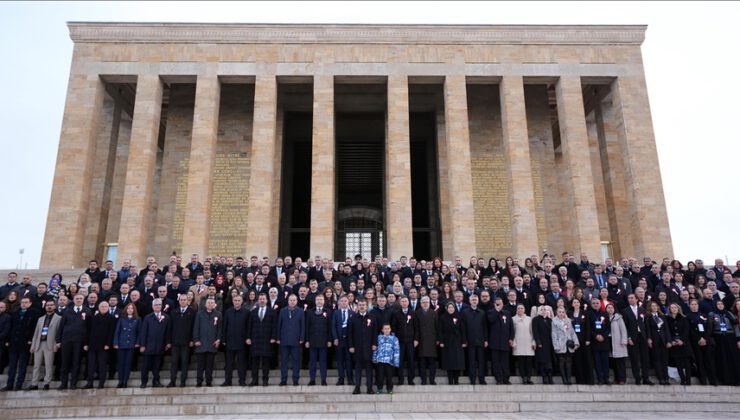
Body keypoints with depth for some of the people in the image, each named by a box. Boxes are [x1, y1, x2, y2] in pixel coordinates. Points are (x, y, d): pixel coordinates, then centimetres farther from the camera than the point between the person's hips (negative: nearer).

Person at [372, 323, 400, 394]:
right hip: (380, 360, 1)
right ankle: (379, 389, 15)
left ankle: (389, 389, 17)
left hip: (389, 361, -1)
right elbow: (375, 348, 14)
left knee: (389, 375, 1)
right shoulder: (379, 337, 10)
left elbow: (397, 350, 3)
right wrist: (374, 358, 11)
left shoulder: (394, 338, 5)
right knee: (381, 375, 0)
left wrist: (396, 361, -3)